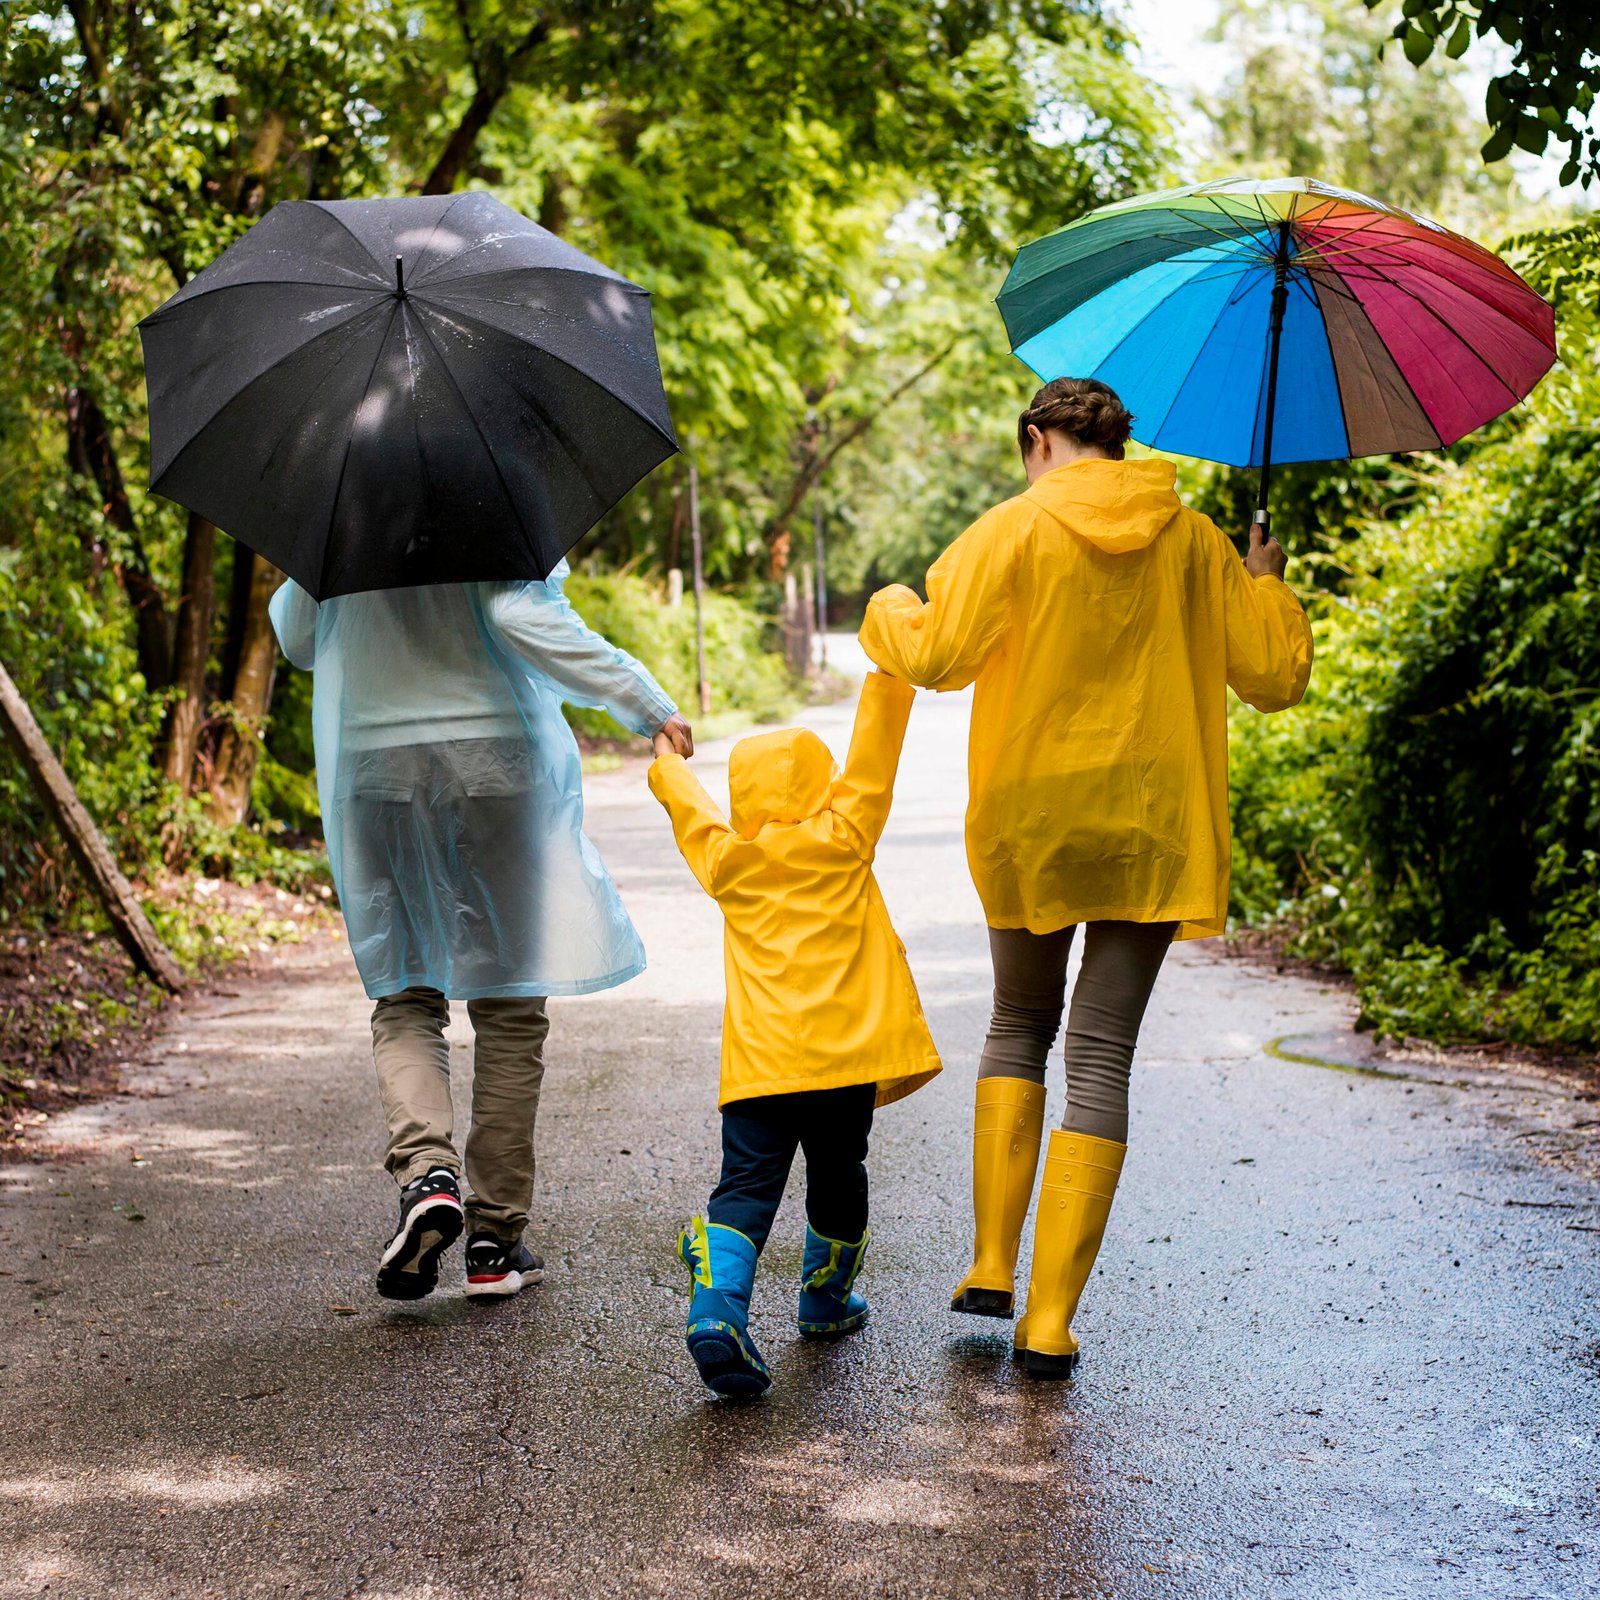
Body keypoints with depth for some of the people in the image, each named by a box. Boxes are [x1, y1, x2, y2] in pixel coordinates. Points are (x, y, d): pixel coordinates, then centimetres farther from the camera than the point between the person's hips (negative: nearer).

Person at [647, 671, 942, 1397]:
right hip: (842, 1054, -1)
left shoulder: (724, 861, 12)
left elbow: (686, 803, 31)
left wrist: (667, 759, 50)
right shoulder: (844, 840, 5)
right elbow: (875, 745, 7)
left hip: (757, 1063, 1)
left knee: (747, 1185, -5)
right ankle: (826, 1302, 33)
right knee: (837, 1176, 18)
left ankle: (717, 1308, -25)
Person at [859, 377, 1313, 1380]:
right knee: (1102, 1056, 2)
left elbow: (937, 655, -11)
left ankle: (992, 1267, 14)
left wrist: (886, 612, 10)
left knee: (1020, 1027, 20)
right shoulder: (1193, 542, 4)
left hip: (1029, 821, -1)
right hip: (1151, 826, 1)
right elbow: (1277, 675, 5)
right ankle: (1052, 1318, -2)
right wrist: (1266, 586, 24)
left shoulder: (1014, 531, -4)